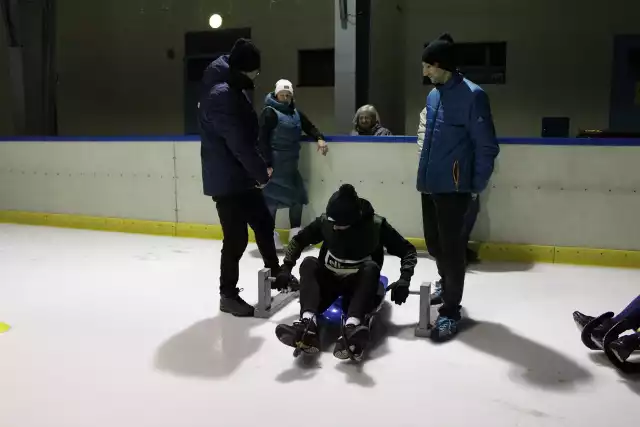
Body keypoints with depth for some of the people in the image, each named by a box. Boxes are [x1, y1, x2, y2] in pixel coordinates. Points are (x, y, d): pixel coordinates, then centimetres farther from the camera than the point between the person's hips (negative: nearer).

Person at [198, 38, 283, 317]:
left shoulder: (232, 89, 11)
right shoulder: (221, 95, -22)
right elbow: (239, 142, -24)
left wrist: (259, 168, 7)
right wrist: (262, 172, -13)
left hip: (242, 176, 10)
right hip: (226, 180, -10)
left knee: (264, 223, 20)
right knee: (236, 237, -2)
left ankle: (275, 274, 39)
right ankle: (228, 295, 15)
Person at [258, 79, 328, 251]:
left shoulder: (295, 113, 15)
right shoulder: (269, 112, -8)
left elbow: (309, 127, 19)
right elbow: (263, 140, -14)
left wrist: (320, 138, -2)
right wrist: (267, 164, -19)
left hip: (290, 164, 8)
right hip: (274, 164, -8)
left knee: (298, 196, 12)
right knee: (272, 199, -6)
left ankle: (296, 234, 25)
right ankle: (270, 235, 6)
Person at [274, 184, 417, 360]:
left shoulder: (376, 224, -18)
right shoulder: (325, 221, -12)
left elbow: (408, 251, -10)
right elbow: (298, 241, 3)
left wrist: (404, 279, -24)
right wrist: (286, 268, -7)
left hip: (360, 283, -2)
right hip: (329, 279, 2)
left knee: (371, 268, -34)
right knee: (309, 264, -27)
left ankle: (352, 327, -56)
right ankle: (307, 324, -49)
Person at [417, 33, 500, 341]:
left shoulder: (472, 95, -13)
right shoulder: (433, 95, 10)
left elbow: (487, 147, -11)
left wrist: (477, 185, -8)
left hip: (453, 187, -7)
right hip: (429, 184, 8)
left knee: (451, 246, 0)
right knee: (434, 243, 18)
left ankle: (450, 311, 12)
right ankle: (448, 285, 43)